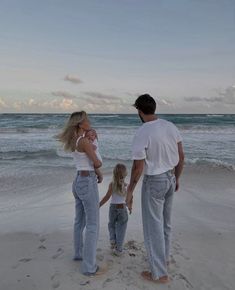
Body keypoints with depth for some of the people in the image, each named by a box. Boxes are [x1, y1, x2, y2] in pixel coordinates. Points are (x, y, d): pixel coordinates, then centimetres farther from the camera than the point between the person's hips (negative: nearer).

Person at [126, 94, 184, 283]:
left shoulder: (141, 134, -22)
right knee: (165, 222, 24)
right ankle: (163, 257, 44)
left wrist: (129, 192, -7)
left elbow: (138, 168, -20)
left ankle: (159, 273, 18)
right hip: (170, 179, 7)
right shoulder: (171, 126, -2)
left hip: (154, 182, -7)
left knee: (153, 227, 6)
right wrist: (176, 179, 17)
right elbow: (181, 156, 4)